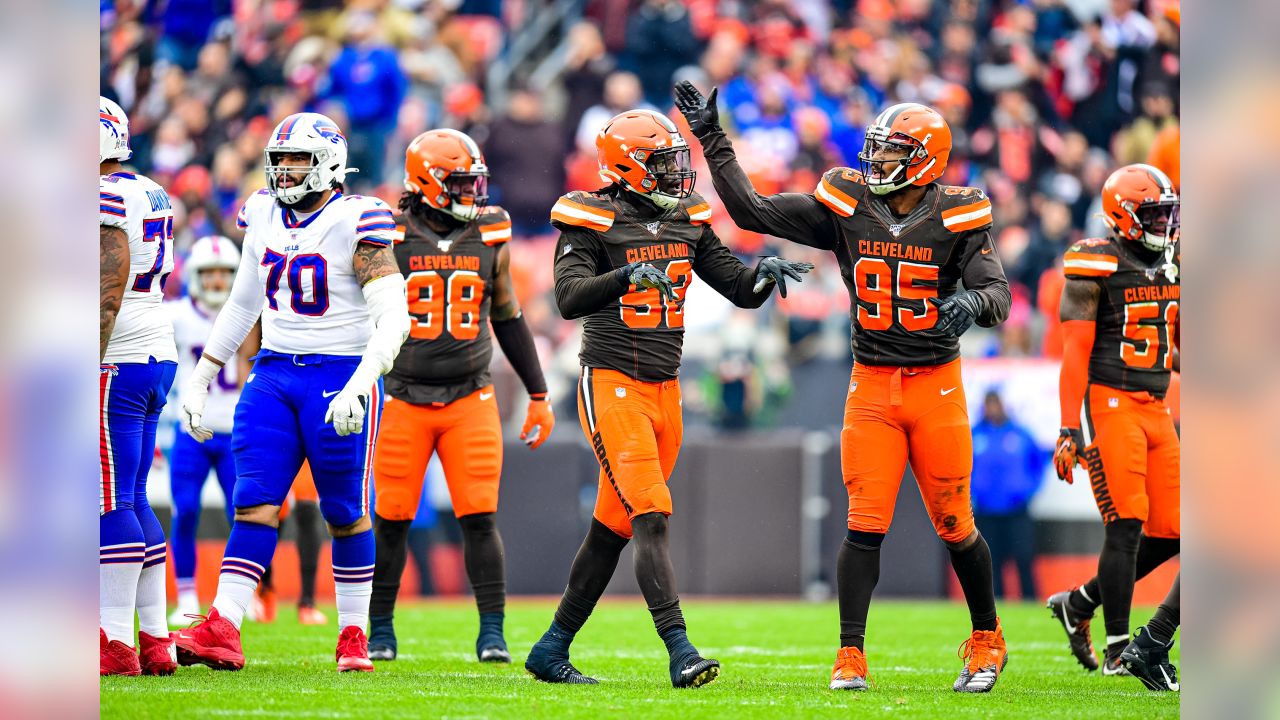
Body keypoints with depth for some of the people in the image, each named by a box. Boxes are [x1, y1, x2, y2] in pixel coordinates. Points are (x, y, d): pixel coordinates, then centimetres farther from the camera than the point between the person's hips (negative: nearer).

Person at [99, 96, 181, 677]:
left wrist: (88, 367, -20)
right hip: (158, 354, 10)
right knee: (131, 501, 12)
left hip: (116, 361, -10)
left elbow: (109, 291, -19)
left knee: (110, 502, -8)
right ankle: (154, 641, 11)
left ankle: (116, 643, -10)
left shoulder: (104, 197, -13)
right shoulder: (151, 195, 17)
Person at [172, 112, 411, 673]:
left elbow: (393, 320, -17)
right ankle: (221, 631, -14)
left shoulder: (356, 223, -12)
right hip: (274, 372, 5)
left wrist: (357, 387, -29)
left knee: (345, 513, 2)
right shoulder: (264, 216, 8)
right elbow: (241, 306, 21)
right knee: (255, 502, -5)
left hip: (341, 374, -5)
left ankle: (354, 635, 14)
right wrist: (199, 380, 20)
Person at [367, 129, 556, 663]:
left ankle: (492, 633, -1)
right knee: (392, 521, 2)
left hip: (470, 398, 2)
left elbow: (508, 320, 16)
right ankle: (381, 633, 15)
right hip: (404, 400, -2)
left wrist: (538, 394, 17)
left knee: (479, 518, -5)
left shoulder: (489, 237, 6)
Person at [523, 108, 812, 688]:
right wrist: (627, 276, -38)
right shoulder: (593, 221, -8)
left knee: (613, 527, 10)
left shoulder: (687, 220, 11)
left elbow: (741, 290, 11)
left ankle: (552, 649, 20)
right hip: (612, 384, -7)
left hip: (664, 390, 7)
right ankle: (680, 651, -26)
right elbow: (570, 298, -22)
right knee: (651, 517, -18)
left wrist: (763, 274, -12)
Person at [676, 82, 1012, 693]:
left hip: (936, 385, -1)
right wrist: (711, 139, -3)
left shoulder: (957, 217, -7)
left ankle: (986, 641, 26)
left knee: (955, 526, 6)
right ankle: (850, 656, -1)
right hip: (871, 386, 1)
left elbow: (997, 294, -14)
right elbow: (752, 211, -1)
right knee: (865, 525, -7)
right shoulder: (846, 206, -1)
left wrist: (972, 304, -37)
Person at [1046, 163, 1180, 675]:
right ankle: (1118, 650, -6)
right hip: (1108, 403, -7)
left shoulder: (1173, 267, 13)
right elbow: (1076, 353, -11)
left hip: (1156, 408, 7)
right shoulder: (1096, 266, -8)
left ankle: (1078, 605, 20)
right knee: (1126, 526, -12)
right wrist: (1069, 430, -16)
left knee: (1169, 534, 3)